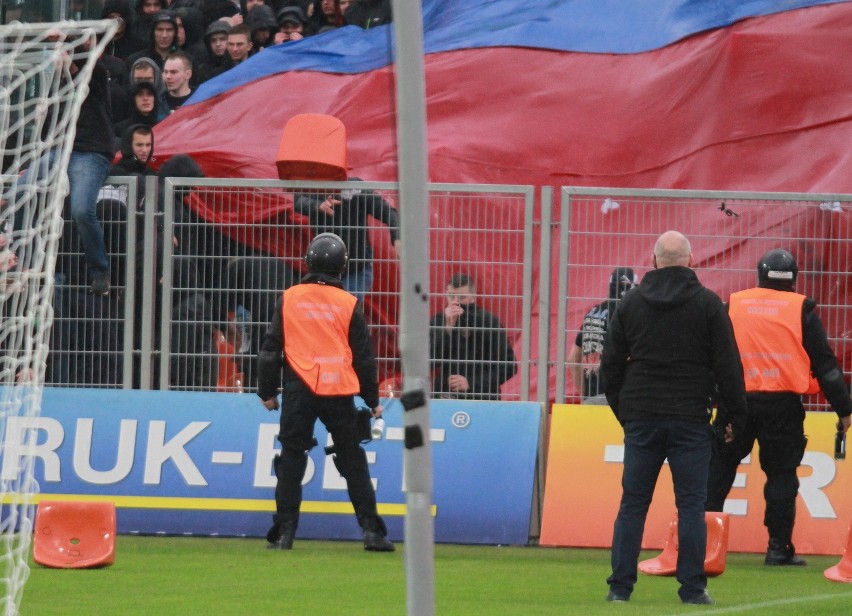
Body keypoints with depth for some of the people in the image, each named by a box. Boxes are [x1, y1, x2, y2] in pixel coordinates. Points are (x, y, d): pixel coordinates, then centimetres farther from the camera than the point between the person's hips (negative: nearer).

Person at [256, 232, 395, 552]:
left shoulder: (289, 298, 4)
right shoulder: (348, 304, 2)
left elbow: (271, 348, 6)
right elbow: (364, 356, 5)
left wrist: (267, 391, 16)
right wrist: (373, 401, 15)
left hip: (298, 392, 0)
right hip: (339, 393, 0)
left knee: (292, 460, 5)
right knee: (353, 462, 7)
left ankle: (284, 532, 1)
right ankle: (371, 530, 3)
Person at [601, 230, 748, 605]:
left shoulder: (630, 302, 6)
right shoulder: (708, 304, -3)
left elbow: (611, 364, 11)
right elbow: (728, 365, -3)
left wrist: (623, 411, 21)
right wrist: (736, 416, 5)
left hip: (641, 419, 2)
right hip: (690, 420, -2)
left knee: (632, 504, 5)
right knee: (691, 505, 1)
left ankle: (620, 586, 2)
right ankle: (692, 588, -1)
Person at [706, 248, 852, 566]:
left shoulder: (732, 306, 9)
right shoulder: (801, 310, 4)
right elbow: (824, 363, 3)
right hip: (783, 405, -1)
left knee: (719, 468, 11)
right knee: (782, 473, 5)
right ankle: (779, 547, 2)